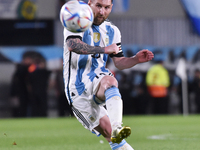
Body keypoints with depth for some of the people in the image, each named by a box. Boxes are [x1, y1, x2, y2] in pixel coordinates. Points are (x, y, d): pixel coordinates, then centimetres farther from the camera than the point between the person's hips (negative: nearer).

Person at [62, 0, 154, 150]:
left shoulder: (112, 31, 15)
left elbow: (119, 62, 17)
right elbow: (73, 45, -25)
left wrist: (136, 59, -4)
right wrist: (104, 49, -30)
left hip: (96, 81, 3)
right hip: (77, 90, -3)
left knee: (110, 81, -35)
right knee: (106, 130, -14)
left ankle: (117, 128, -54)